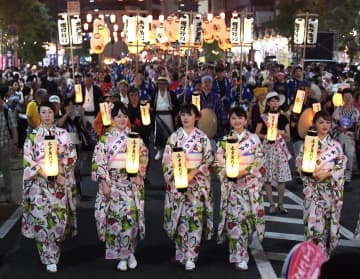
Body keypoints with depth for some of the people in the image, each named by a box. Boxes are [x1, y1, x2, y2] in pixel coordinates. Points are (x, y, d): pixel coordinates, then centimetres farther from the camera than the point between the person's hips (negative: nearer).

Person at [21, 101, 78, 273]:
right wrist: (43, 171, -15)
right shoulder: (32, 136, 4)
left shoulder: (63, 134, 6)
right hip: (39, 183, -1)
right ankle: (49, 258, 8)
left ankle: (53, 251, 22)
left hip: (60, 182, 1)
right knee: (42, 219, -4)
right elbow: (28, 161, -1)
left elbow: (71, 156, 3)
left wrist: (59, 169, -12)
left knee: (60, 218, -1)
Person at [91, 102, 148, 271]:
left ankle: (129, 252, 13)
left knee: (131, 216, -5)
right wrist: (104, 183, -10)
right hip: (112, 182, -1)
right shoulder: (105, 138, 2)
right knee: (115, 216, -2)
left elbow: (143, 158, 9)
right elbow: (99, 162, -3)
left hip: (131, 182, 1)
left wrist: (139, 175, -4)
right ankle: (121, 256, 9)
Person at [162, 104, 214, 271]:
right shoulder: (174, 136, 4)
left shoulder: (202, 137, 2)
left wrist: (193, 173, -13)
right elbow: (167, 160, 2)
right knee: (179, 217, 5)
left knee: (194, 218, -4)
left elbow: (208, 160, -1)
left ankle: (190, 256, 0)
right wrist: (176, 176, -11)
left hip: (197, 183, -1)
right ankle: (180, 252, 18)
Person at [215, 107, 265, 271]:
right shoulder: (224, 140, 6)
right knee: (234, 218, -5)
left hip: (251, 183, 1)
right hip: (232, 184, 0)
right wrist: (228, 172, -14)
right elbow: (218, 162, 3)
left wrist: (246, 170, -12)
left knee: (248, 216, 1)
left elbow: (260, 159, 1)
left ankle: (240, 249, 21)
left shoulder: (254, 138, 6)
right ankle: (239, 256, 1)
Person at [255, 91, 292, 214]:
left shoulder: (283, 118, 7)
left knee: (282, 177, 0)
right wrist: (265, 136, -14)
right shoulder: (263, 117, 1)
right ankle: (272, 204, 8)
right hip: (268, 148, -2)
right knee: (267, 177, -2)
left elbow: (288, 136, 9)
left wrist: (282, 133, -12)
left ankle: (280, 203, 12)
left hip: (281, 148, 2)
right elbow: (257, 133, 3)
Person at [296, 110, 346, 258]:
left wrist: (328, 173, -14)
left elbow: (342, 167, 1)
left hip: (331, 189, 2)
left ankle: (325, 255, 20)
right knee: (314, 222, -6)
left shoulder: (336, 145, 5)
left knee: (329, 222, 6)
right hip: (313, 189, -2)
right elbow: (300, 165, -1)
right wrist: (312, 172, -17)